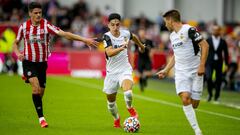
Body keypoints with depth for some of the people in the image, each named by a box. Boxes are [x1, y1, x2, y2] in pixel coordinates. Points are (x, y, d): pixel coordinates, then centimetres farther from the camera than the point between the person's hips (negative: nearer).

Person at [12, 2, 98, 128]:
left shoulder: (46, 25, -10)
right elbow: (15, 43, 11)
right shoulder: (24, 26, -4)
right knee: (36, 86, -23)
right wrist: (18, 53, -11)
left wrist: (84, 39, -30)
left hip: (42, 63, 2)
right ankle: (41, 117, -14)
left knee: (41, 91, 7)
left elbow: (64, 34, -20)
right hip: (29, 62, -2)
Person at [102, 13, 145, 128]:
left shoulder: (125, 33, -4)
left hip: (125, 70, 0)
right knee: (111, 101, 10)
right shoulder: (107, 36, -15)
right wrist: (122, 47, -43)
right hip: (112, 72, 0)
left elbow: (133, 36, 22)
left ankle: (130, 108, 6)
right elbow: (109, 53, -32)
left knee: (128, 92, -28)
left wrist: (141, 45, 39)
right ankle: (116, 119, 41)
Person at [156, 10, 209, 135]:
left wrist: (202, 65, -19)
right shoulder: (172, 36, 15)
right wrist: (166, 70, 23)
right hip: (181, 73, 5)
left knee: (194, 104, -3)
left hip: (195, 72, -5)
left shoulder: (189, 30, -9)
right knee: (185, 99, -17)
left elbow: (205, 45, -13)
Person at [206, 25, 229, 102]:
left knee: (218, 80, 2)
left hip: (219, 63, 1)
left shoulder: (223, 42, 3)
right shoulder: (208, 40, 1)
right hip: (210, 63, -1)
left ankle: (216, 97, 18)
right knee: (208, 77, -17)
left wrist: (226, 64, 4)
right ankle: (210, 93, 6)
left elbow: (226, 53, 7)